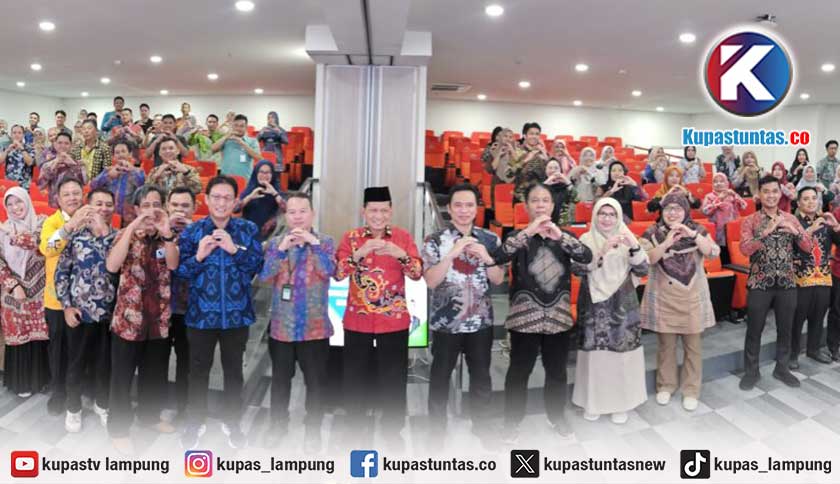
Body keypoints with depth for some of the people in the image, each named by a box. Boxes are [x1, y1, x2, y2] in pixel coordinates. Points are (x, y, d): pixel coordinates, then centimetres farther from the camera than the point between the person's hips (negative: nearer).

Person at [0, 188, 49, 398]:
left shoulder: (41, 224, 1)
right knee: (19, 336, 5)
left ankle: (40, 378, 21)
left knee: (40, 335, 6)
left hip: (39, 291, 0)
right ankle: (22, 382, 18)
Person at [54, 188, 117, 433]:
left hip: (108, 312, 1)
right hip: (79, 311, -1)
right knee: (76, 364, 12)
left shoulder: (118, 236, 4)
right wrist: (67, 306, -6)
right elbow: (61, 273, -2)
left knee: (105, 364, 13)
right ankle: (73, 409, 30)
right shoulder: (74, 235, -1)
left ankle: (102, 404, 33)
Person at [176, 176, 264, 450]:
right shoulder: (192, 231, -1)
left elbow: (258, 266, -7)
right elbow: (179, 271, -2)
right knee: (198, 371, 12)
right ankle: (195, 423, 31)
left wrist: (235, 249, -20)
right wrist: (199, 256, -18)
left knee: (233, 371, 14)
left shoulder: (248, 229, -1)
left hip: (236, 313, 0)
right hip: (201, 313, 0)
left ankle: (232, 423, 32)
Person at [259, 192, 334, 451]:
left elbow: (328, 271, -17)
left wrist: (314, 243, -26)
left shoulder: (325, 242, -1)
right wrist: (282, 248, -23)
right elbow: (265, 276, -10)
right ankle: (278, 425, 33)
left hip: (315, 326, -1)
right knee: (280, 379, 15)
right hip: (281, 325, 2)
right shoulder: (275, 243, 3)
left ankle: (313, 430, 23)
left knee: (316, 381, 6)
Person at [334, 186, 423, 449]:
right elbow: (338, 273, -9)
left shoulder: (403, 237, 0)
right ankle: (353, 423, 29)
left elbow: (417, 274, -7)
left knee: (394, 376, 6)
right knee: (355, 374, 10)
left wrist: (400, 254, -25)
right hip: (357, 319, 0)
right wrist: (359, 253, -24)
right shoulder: (351, 237, 0)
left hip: (394, 320, 0)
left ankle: (393, 428, 23)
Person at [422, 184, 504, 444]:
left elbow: (499, 280, 3)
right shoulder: (435, 240, -6)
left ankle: (482, 429, 31)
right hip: (445, 321, -2)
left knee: (481, 378, 13)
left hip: (481, 321, 3)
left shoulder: (490, 239, 3)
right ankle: (437, 431, 24)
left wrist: (487, 258, -15)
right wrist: (453, 253, -24)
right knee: (440, 377, 8)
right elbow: (431, 281, -14)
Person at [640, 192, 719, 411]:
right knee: (666, 345, 9)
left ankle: (690, 389, 21)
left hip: (693, 298, 1)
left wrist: (692, 234, -22)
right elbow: (645, 259, -14)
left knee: (693, 346, 7)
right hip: (664, 299, -1)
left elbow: (713, 253, -11)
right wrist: (667, 243, -26)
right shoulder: (652, 233, -2)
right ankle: (666, 385, 26)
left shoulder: (697, 230, 3)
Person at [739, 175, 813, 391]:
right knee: (754, 330, 4)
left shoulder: (790, 219, 6)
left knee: (785, 329, 12)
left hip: (787, 283, 3)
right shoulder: (750, 220, -3)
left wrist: (795, 231, -16)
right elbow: (745, 249, -17)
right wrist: (767, 231, -27)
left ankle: (782, 368, 28)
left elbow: (808, 247, 2)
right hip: (760, 283, -3)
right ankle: (751, 371, 16)